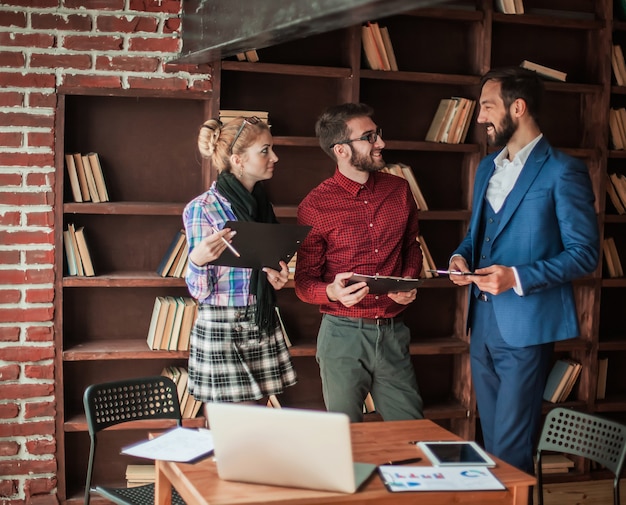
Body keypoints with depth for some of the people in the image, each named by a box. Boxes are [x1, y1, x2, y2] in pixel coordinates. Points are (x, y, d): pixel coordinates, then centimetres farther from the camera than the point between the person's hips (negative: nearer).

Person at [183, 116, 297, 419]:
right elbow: (200, 292, -10)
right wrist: (198, 260, -30)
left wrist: (276, 276, 1)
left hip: (262, 323, 7)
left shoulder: (260, 202, 10)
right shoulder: (202, 209, -11)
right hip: (221, 327, -6)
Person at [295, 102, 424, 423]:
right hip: (343, 333, -3)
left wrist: (409, 282, 1)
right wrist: (332, 292, -25)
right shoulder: (315, 206, -8)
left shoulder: (399, 191, 5)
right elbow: (304, 282, -3)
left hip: (393, 333, 3)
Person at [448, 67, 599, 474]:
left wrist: (517, 277, -22)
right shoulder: (487, 167, 14)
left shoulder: (563, 172, -10)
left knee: (511, 453, -2)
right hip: (483, 323, 7)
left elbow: (585, 253, -12)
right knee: (492, 443, 16)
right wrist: (462, 256, 2)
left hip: (525, 328, -7)